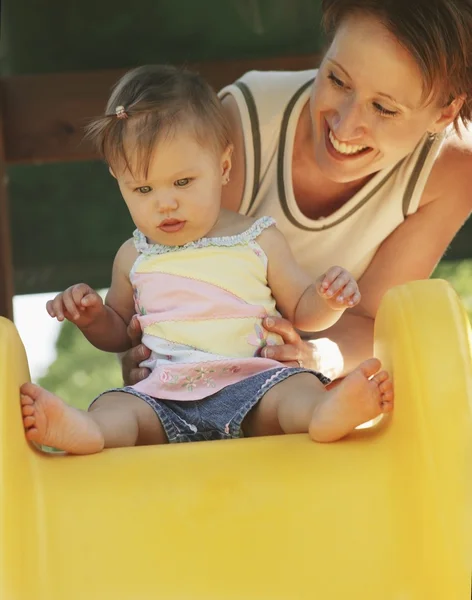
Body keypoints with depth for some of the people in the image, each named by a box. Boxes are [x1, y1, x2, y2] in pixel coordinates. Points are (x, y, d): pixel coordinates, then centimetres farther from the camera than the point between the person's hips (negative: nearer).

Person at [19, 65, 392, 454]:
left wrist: (328, 301, -5)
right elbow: (119, 334, 30)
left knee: (299, 389, -33)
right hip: (164, 393, 2)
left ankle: (330, 413, -65)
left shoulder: (259, 240, 11)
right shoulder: (134, 257, 17)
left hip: (253, 381, -2)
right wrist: (92, 318, 7)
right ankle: (83, 430, -60)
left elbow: (301, 312, 19)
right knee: (115, 407, -28)